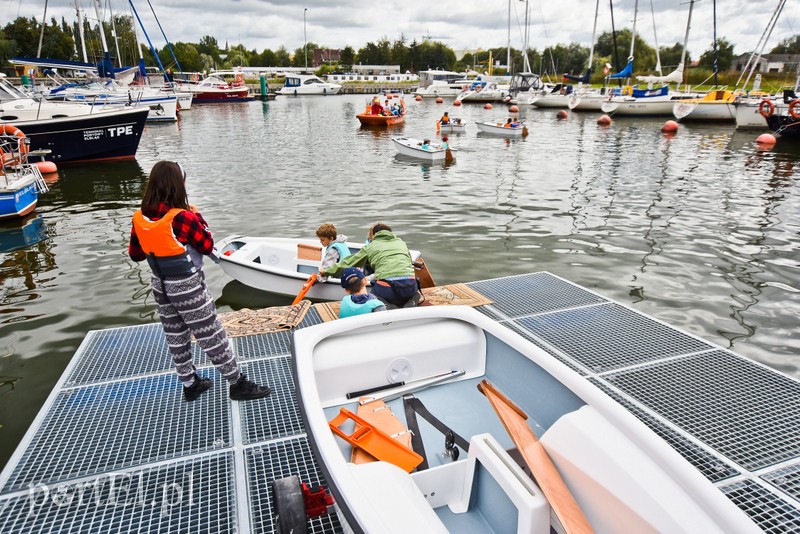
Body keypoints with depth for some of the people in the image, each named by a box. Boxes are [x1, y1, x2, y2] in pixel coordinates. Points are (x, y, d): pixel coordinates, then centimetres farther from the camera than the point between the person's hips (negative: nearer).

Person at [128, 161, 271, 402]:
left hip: (160, 286, 7)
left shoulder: (139, 219, -5)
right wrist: (197, 217, -3)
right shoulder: (183, 217, -25)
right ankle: (238, 384, 17)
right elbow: (208, 246, -11)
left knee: (176, 338, 19)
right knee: (213, 337, 5)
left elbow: (135, 254, 7)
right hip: (188, 287, -7)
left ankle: (190, 384, 35)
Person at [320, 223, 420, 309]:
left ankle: (386, 306, -10)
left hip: (387, 285, -3)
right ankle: (411, 301, 0)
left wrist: (326, 272, 36)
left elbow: (347, 263, 24)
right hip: (410, 284, 3)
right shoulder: (401, 242, 25)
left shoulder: (369, 247, 17)